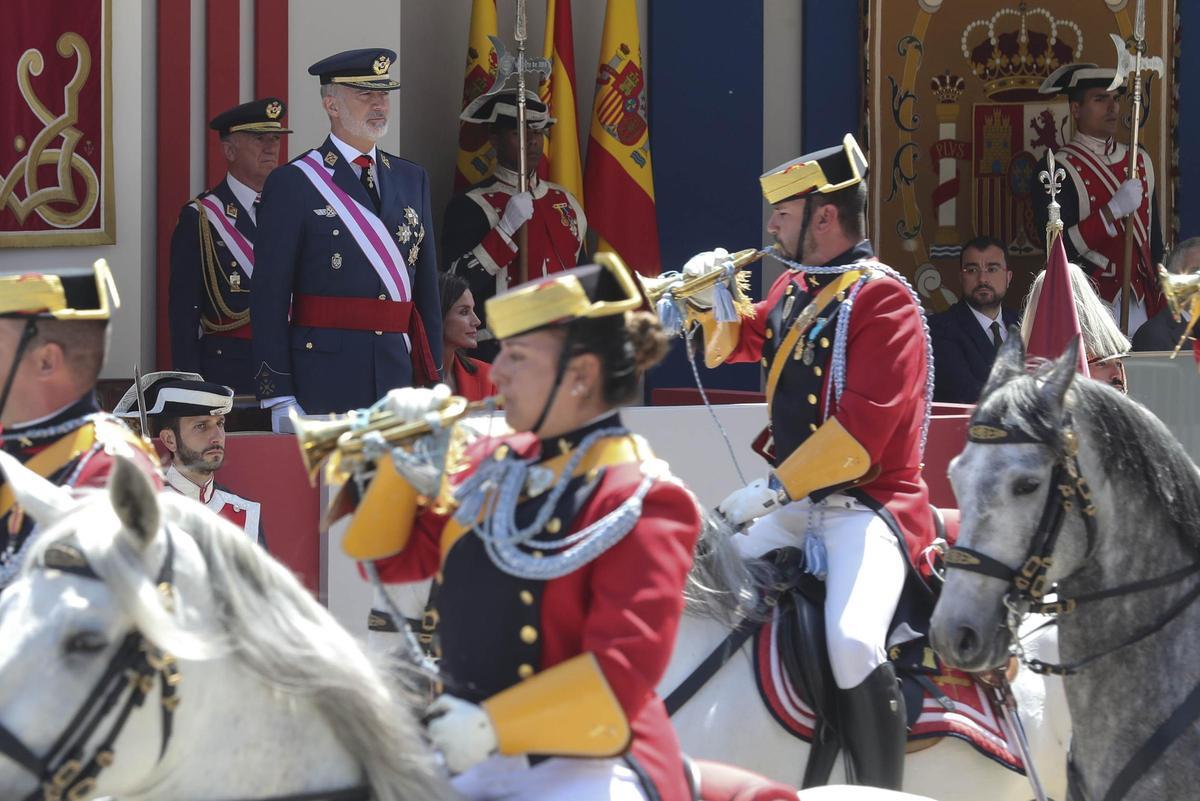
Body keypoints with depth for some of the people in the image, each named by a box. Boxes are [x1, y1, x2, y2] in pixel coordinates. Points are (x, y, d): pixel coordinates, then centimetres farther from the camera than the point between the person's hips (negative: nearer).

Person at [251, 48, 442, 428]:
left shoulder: (412, 179, 15)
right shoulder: (292, 184, -2)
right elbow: (270, 297, -5)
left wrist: (433, 380, 11)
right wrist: (280, 398, -10)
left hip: (400, 373, 5)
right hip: (323, 380, -5)